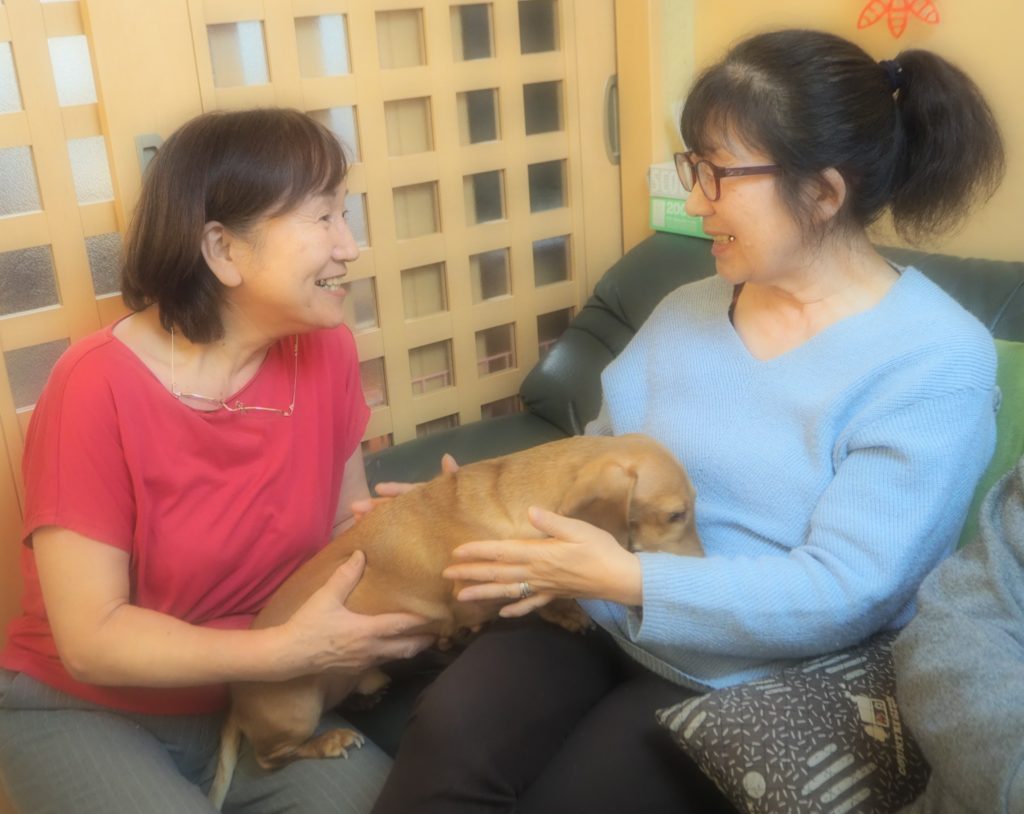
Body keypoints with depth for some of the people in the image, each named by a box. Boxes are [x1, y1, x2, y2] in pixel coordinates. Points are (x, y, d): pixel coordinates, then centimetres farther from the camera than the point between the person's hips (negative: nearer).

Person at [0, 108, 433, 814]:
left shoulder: (325, 349, -10)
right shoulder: (99, 390, -25)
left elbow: (347, 525, -1)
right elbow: (92, 638, -23)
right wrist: (289, 650, -28)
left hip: (254, 699, 4)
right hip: (84, 712, -4)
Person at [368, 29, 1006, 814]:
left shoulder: (935, 360, -12)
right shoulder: (687, 310, 8)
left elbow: (844, 592, -20)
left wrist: (624, 577, -22)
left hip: (756, 677, -4)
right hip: (602, 618, 4)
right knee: (449, 733, -23)